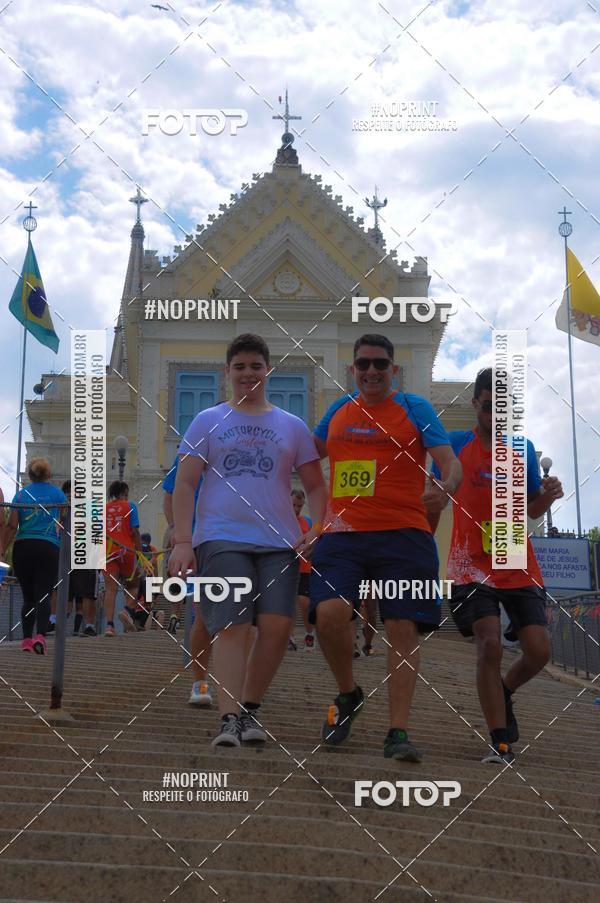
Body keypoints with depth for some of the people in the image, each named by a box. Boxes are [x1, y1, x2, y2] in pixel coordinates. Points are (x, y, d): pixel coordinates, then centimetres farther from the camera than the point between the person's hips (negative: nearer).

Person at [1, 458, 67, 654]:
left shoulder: (21, 494, 7)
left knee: (28, 597, 13)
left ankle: (27, 639, 8)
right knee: (43, 596, -4)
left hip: (22, 547, 2)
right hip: (49, 549, -2)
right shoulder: (58, 494, 5)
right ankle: (40, 635, -24)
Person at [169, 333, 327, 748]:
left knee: (277, 625, -10)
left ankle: (250, 708, 8)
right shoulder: (208, 421, 12)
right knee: (232, 627, -13)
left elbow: (316, 485, 17)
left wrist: (316, 530, -1)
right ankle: (230, 718, -13)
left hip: (280, 542, 2)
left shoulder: (292, 426, 16)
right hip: (222, 538, -2)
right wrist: (182, 541, -3)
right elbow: (185, 484, 8)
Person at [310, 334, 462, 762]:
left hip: (403, 534, -2)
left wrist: (445, 489, -25)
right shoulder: (339, 410, 16)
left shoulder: (415, 408, 5)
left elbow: (450, 461, -5)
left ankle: (398, 732, 2)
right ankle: (348, 695, 10)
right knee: (330, 614, -17)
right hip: (343, 534, 2)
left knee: (403, 629, -5)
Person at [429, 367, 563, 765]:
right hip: (473, 565, -3)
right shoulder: (455, 445, -1)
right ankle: (502, 743, -7)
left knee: (539, 650, -4)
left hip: (519, 566, 3)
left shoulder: (523, 449, 7)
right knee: (490, 644, -18)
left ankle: (503, 693, 29)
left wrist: (548, 494, -8)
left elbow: (532, 510, 13)